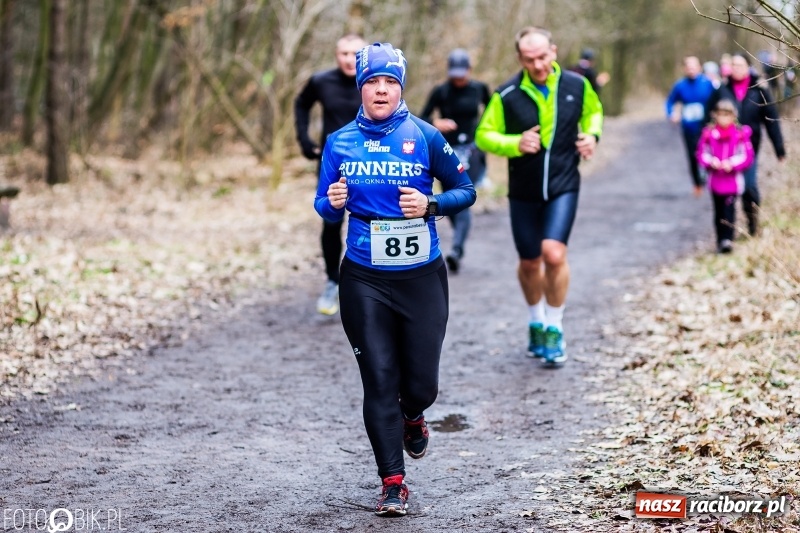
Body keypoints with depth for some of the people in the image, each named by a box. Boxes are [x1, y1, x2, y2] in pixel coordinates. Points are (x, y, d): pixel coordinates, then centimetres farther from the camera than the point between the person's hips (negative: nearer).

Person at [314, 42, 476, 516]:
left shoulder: (424, 136, -3)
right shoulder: (340, 142, 4)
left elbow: (465, 190, 3)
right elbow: (325, 208, 11)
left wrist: (430, 204, -16)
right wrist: (333, 203, -12)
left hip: (422, 277, -1)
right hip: (364, 280, 1)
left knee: (422, 382, 2)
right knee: (379, 380, -1)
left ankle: (412, 417, 40)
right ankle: (393, 482, 8)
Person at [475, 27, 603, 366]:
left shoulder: (577, 86, -5)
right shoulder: (507, 95, -12)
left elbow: (593, 111, 16)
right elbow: (484, 135, -5)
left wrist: (592, 134, -4)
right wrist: (515, 144, -22)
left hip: (563, 187, -1)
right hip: (524, 192, 1)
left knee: (554, 254, -19)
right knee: (529, 263, 11)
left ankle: (554, 329, 0)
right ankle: (536, 322, 39)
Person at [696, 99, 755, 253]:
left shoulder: (740, 134, -5)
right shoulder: (708, 133, 0)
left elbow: (746, 156, -4)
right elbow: (702, 153, 3)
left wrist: (732, 164, -18)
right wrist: (711, 161, -16)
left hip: (733, 180, -3)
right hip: (716, 180, 3)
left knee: (729, 209, -14)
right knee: (719, 211, 11)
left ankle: (727, 239, -18)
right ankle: (720, 240, 21)